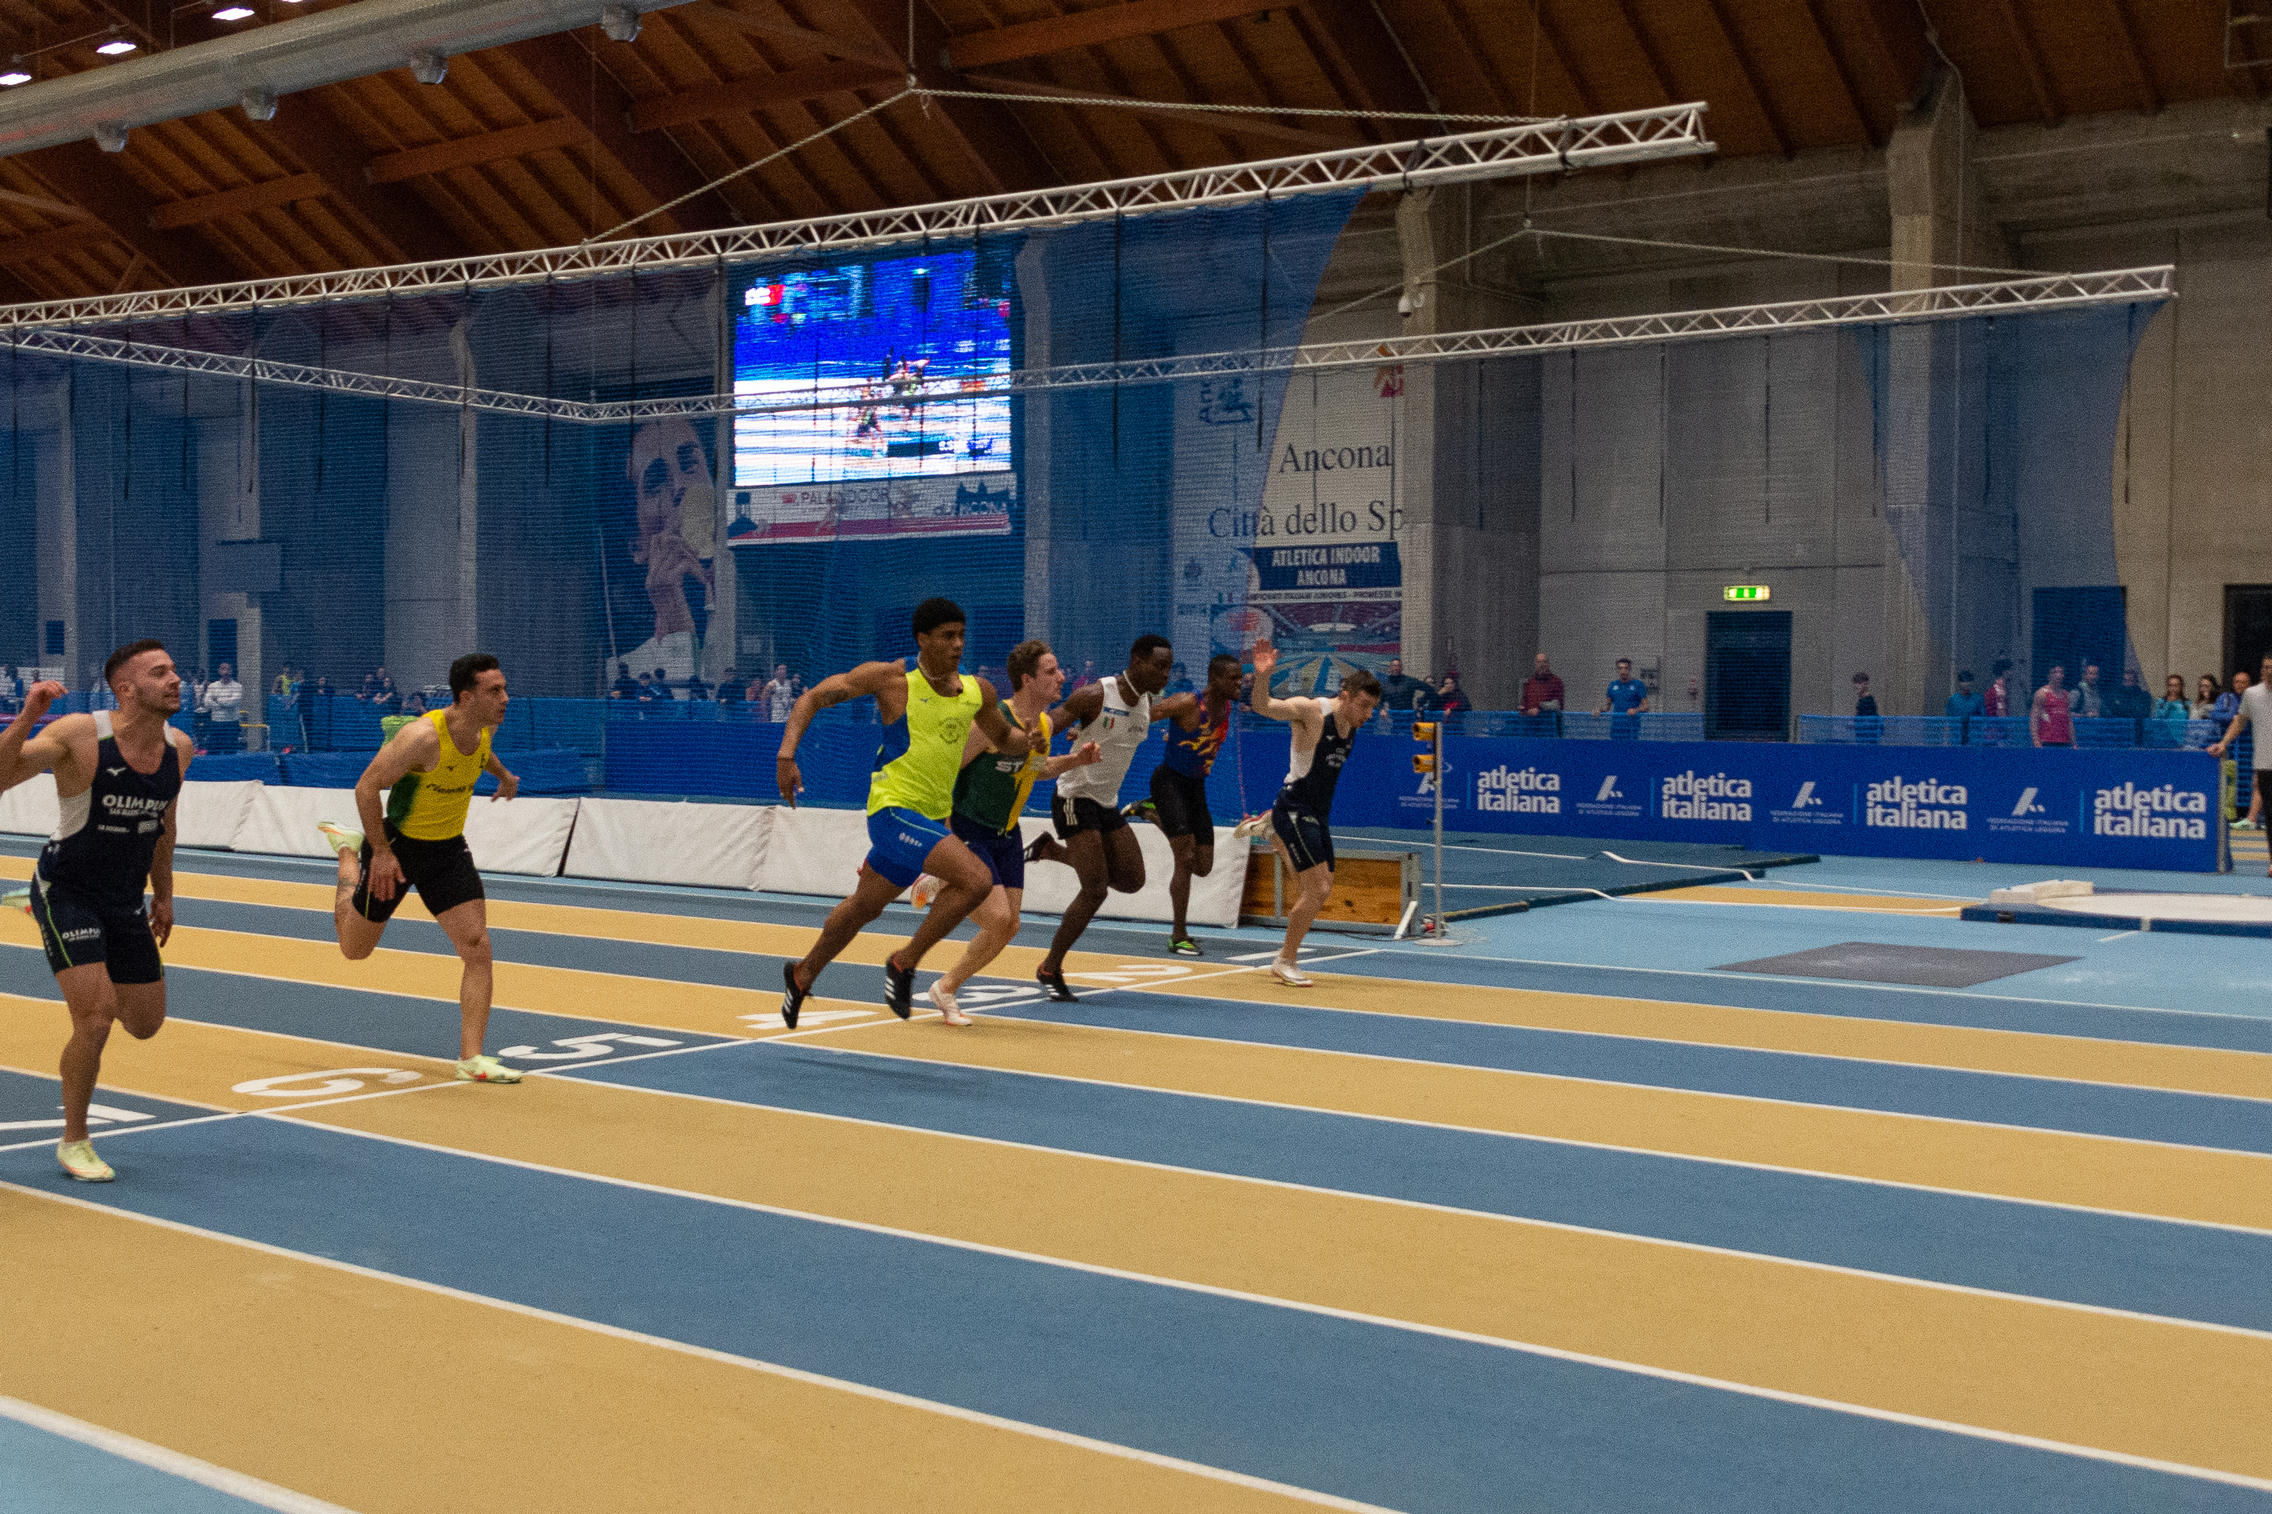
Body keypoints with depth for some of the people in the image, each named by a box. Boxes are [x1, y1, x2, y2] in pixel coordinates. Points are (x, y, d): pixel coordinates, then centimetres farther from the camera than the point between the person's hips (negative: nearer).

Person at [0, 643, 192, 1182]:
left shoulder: (179, 748, -3)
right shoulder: (80, 735, -20)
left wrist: (163, 894, 19)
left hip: (126, 902, 6)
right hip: (67, 890, -6)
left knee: (145, 1024, 12)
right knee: (96, 1017, -15)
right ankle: (74, 1142, 5)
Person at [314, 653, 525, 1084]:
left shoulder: (485, 727, -8)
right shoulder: (423, 735, -30)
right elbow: (366, 787, -24)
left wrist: (502, 775, 33)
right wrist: (381, 851, -22)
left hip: (448, 848, 5)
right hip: (397, 844, -5)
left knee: (477, 948, -11)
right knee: (354, 948, 17)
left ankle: (470, 1059, -6)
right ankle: (349, 850, 44)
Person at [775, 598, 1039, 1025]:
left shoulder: (977, 692, 5)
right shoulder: (891, 678, -11)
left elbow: (1003, 739, 23)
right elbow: (813, 698, -5)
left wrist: (1028, 742, -1)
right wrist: (787, 755, -17)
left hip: (932, 816, 7)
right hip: (894, 809, -7)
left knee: (864, 907, 22)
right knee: (977, 879, -23)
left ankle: (802, 975, 44)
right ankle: (905, 963, -6)